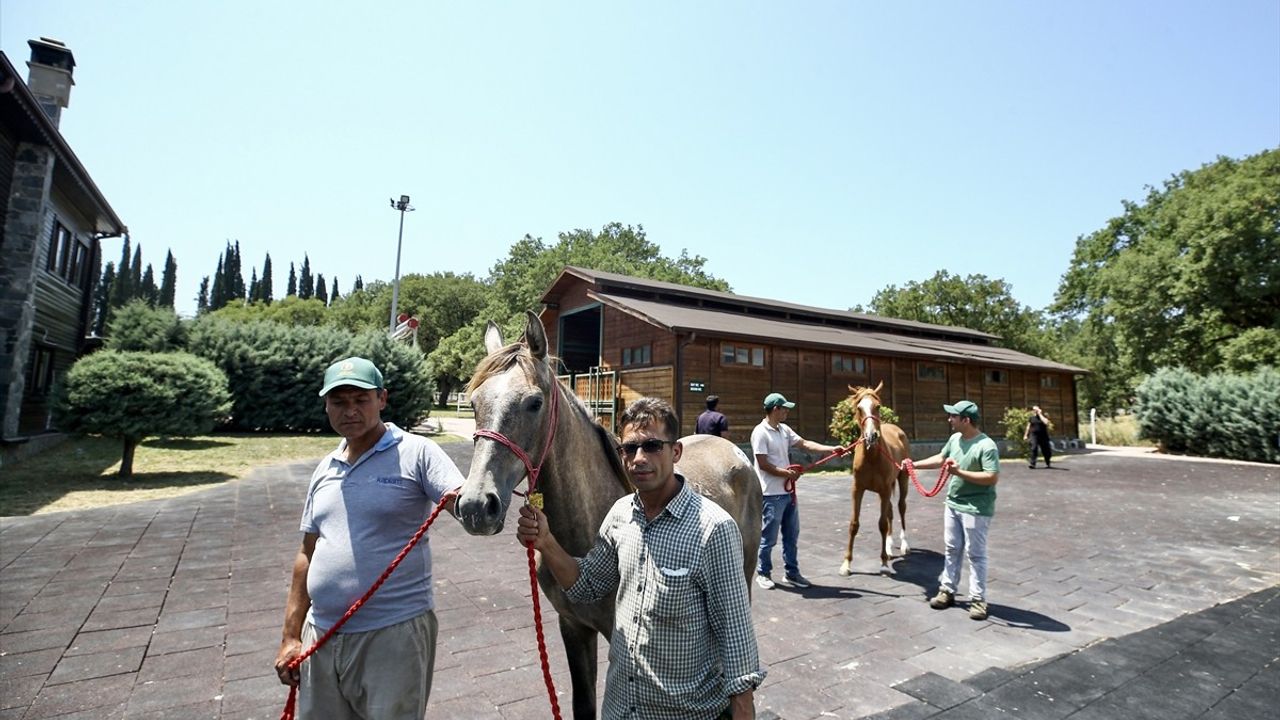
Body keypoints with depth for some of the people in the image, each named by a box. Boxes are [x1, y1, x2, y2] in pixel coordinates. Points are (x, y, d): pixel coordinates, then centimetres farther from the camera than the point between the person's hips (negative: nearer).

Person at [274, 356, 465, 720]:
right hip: (320, 634, 6)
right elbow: (308, 554, 14)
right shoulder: (325, 469, 9)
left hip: (394, 634, -6)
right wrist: (290, 637, 13)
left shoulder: (416, 453, -10)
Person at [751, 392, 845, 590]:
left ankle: (792, 573, 27)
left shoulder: (784, 429, 9)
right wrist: (787, 473, -13)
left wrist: (831, 449, -2)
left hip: (788, 491, 8)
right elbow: (763, 464, -18)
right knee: (768, 537, 4)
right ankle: (763, 573, 20)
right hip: (772, 495, -8)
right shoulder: (760, 432, -16)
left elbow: (805, 444, 7)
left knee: (792, 535, 15)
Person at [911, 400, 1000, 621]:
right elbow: (940, 458, 18)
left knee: (975, 554, 3)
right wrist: (915, 465, 16)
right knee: (952, 549, 16)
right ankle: (947, 590, 28)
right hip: (952, 504, 8)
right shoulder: (955, 439, 3)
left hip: (975, 509, -8)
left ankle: (978, 599, 16)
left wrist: (960, 472, -29)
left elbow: (993, 478, -26)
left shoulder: (986, 446, -21)